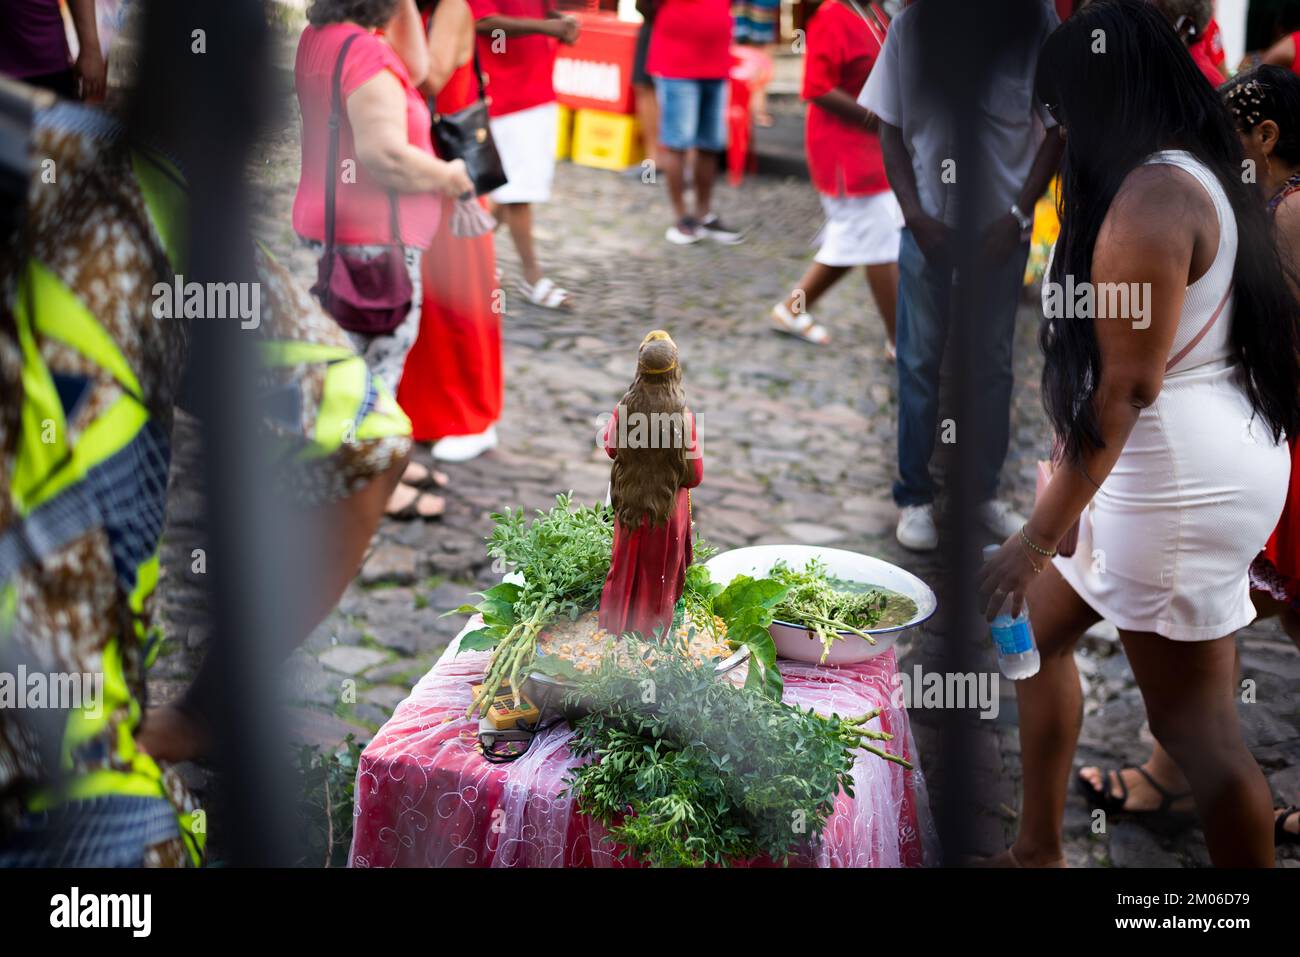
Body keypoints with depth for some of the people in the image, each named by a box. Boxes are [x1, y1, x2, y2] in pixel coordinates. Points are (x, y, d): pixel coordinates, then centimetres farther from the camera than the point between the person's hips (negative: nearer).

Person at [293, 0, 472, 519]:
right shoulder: (367, 53, -22)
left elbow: (414, 71, 11)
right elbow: (386, 155, -30)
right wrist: (447, 176, -15)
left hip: (329, 225, 10)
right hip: (373, 235, -10)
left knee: (371, 349, 20)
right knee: (380, 353, 1)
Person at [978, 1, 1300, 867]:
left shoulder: (1150, 194, -17)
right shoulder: (1195, 176, 14)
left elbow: (1128, 385, -21)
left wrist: (1042, 534, -19)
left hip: (1181, 481, -11)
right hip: (1185, 471, 11)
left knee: (1195, 727, -1)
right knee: (1037, 631, 20)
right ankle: (1038, 850, 32)